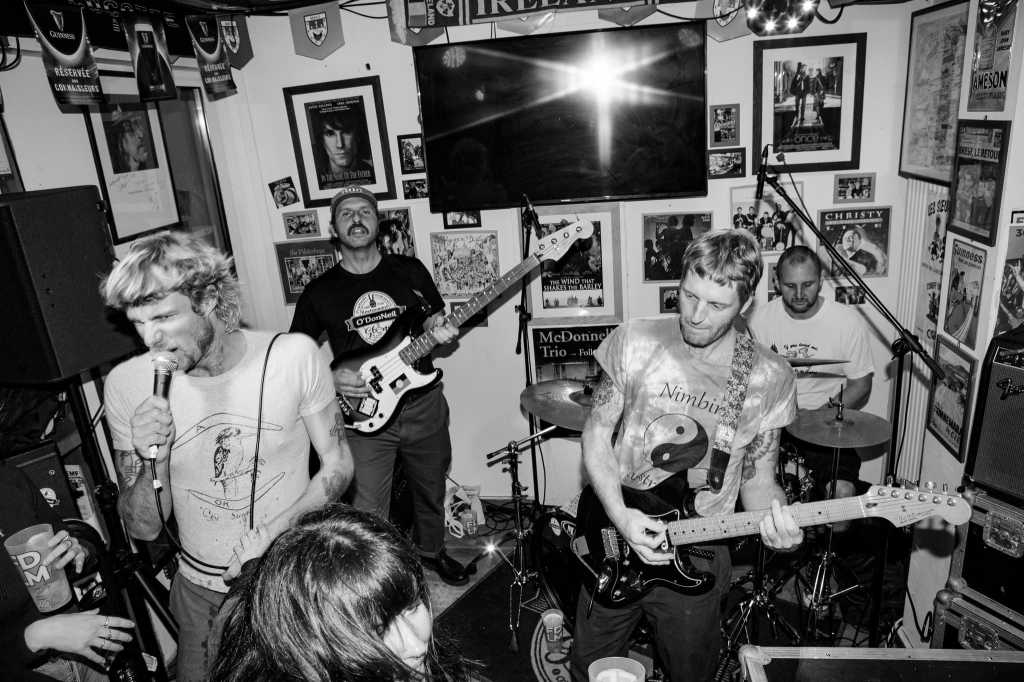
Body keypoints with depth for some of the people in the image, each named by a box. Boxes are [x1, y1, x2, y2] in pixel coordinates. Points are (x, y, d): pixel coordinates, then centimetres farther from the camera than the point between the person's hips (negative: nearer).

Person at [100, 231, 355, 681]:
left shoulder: (294, 356, -18)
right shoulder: (126, 385, -12)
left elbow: (337, 464, -7)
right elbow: (143, 530, -6)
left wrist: (274, 536, -21)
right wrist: (152, 461, -26)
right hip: (202, 593, 2)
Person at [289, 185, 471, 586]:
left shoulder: (410, 271, 1)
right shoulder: (320, 292, -4)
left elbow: (438, 321, 11)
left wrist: (437, 329, -13)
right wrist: (329, 379, -14)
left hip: (423, 403, 2)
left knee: (431, 491, 19)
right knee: (368, 514, -1)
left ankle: (431, 551, 47)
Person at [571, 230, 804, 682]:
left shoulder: (768, 378, -9)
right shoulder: (634, 341, -10)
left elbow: (757, 476, 0)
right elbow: (597, 432, -4)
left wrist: (774, 520, -23)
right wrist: (619, 515, -16)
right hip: (613, 542, 1)